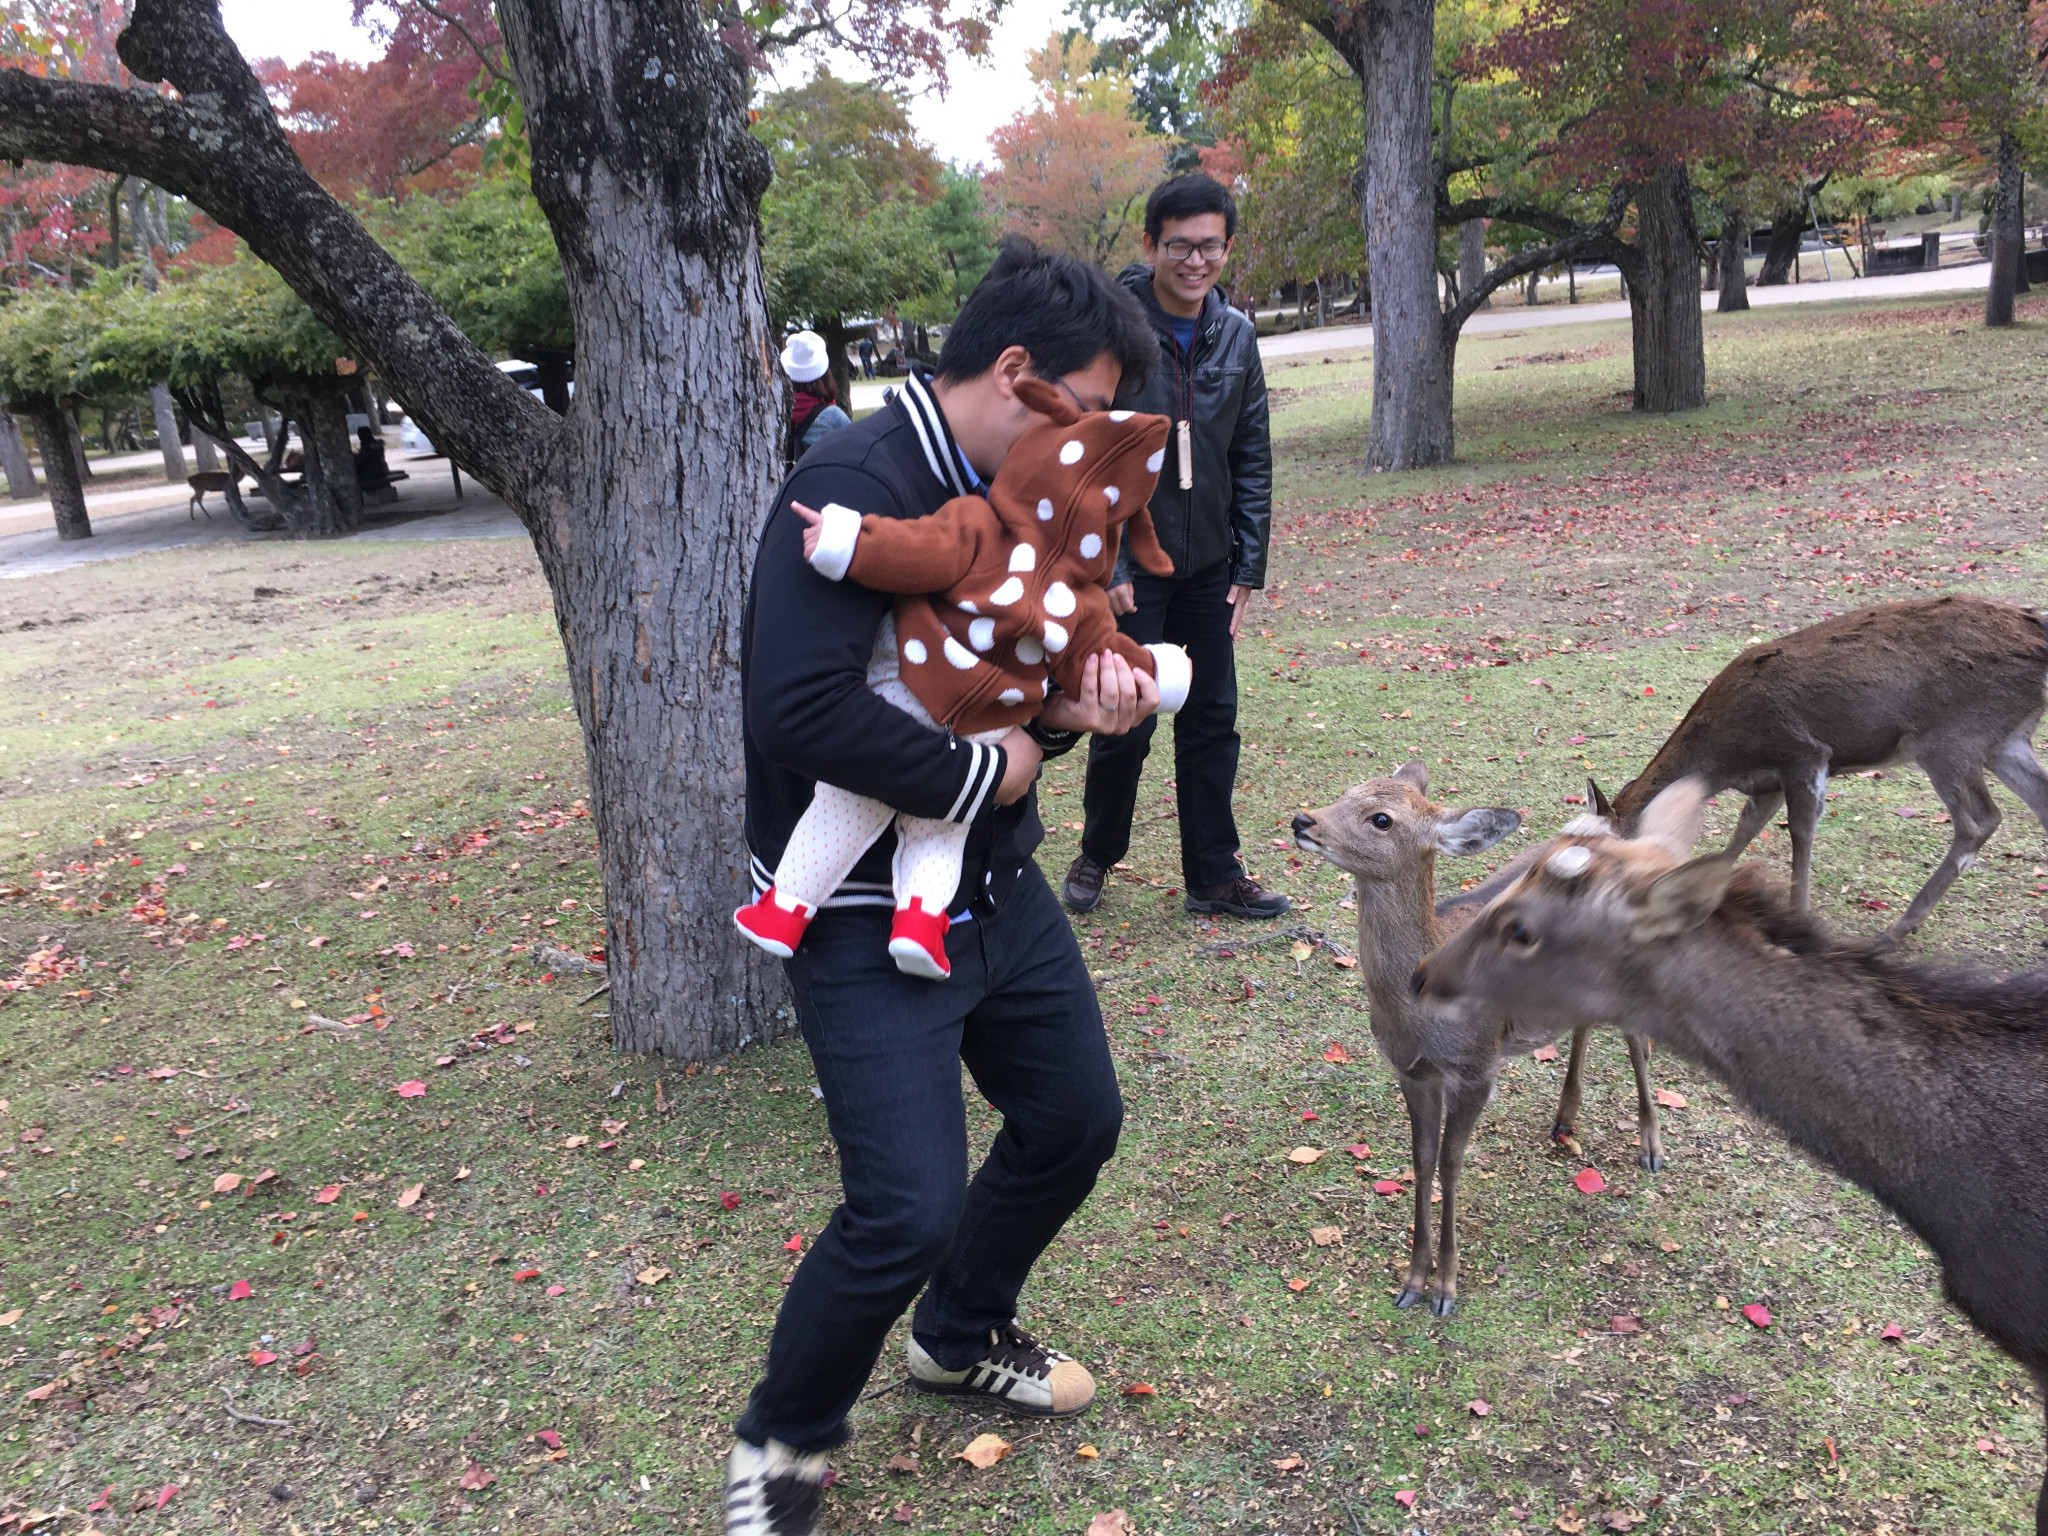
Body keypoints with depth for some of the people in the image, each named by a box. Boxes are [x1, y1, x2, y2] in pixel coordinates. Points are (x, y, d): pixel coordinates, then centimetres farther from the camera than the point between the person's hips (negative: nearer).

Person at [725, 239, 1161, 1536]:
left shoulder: (1001, 495, 6)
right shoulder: (856, 486, -23)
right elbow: (802, 707, -35)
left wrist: (1076, 705, -9)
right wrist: (986, 772, -22)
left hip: (998, 887, 9)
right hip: (869, 918, -9)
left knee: (1076, 1121, 18)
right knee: (909, 1211, -12)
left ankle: (962, 1338, 45)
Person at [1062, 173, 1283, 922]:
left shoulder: (1236, 334, 5)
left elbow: (1252, 460, 9)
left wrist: (1249, 566, 5)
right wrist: (1105, 564, -15)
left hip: (1208, 569, 5)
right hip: (1127, 566, -5)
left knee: (1213, 722, 8)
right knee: (1125, 724, 0)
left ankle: (1215, 875, 19)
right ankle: (1097, 855, 24)